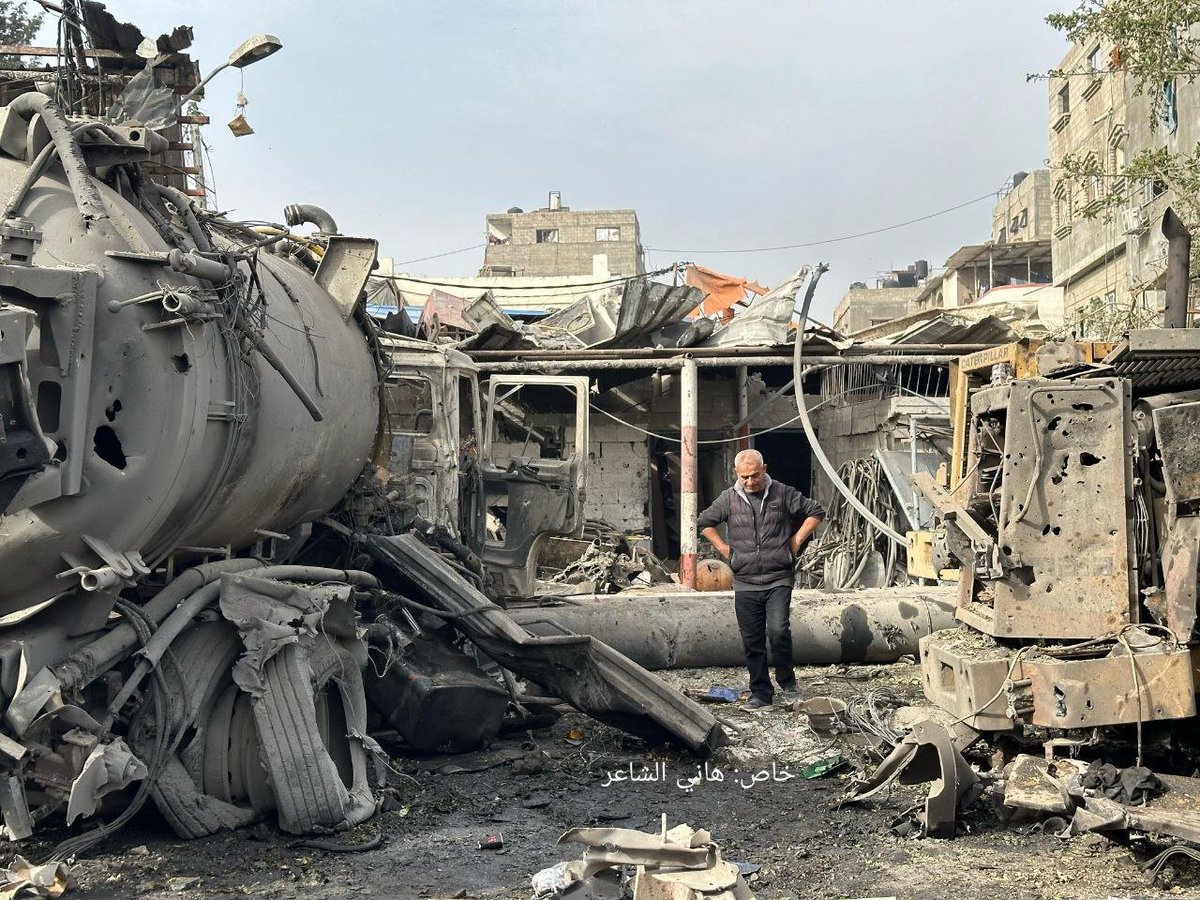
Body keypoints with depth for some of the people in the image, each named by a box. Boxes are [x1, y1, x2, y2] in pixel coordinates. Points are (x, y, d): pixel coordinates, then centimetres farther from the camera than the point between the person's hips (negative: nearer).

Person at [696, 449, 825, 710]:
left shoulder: (782, 493, 1)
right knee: (752, 641, 5)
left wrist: (796, 541, 3)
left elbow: (816, 512, 11)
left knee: (778, 631, -17)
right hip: (745, 583, 2)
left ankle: (787, 683, 5)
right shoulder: (729, 498, 5)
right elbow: (704, 522, 19)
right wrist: (723, 548, 9)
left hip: (779, 580, -2)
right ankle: (760, 692, 18)